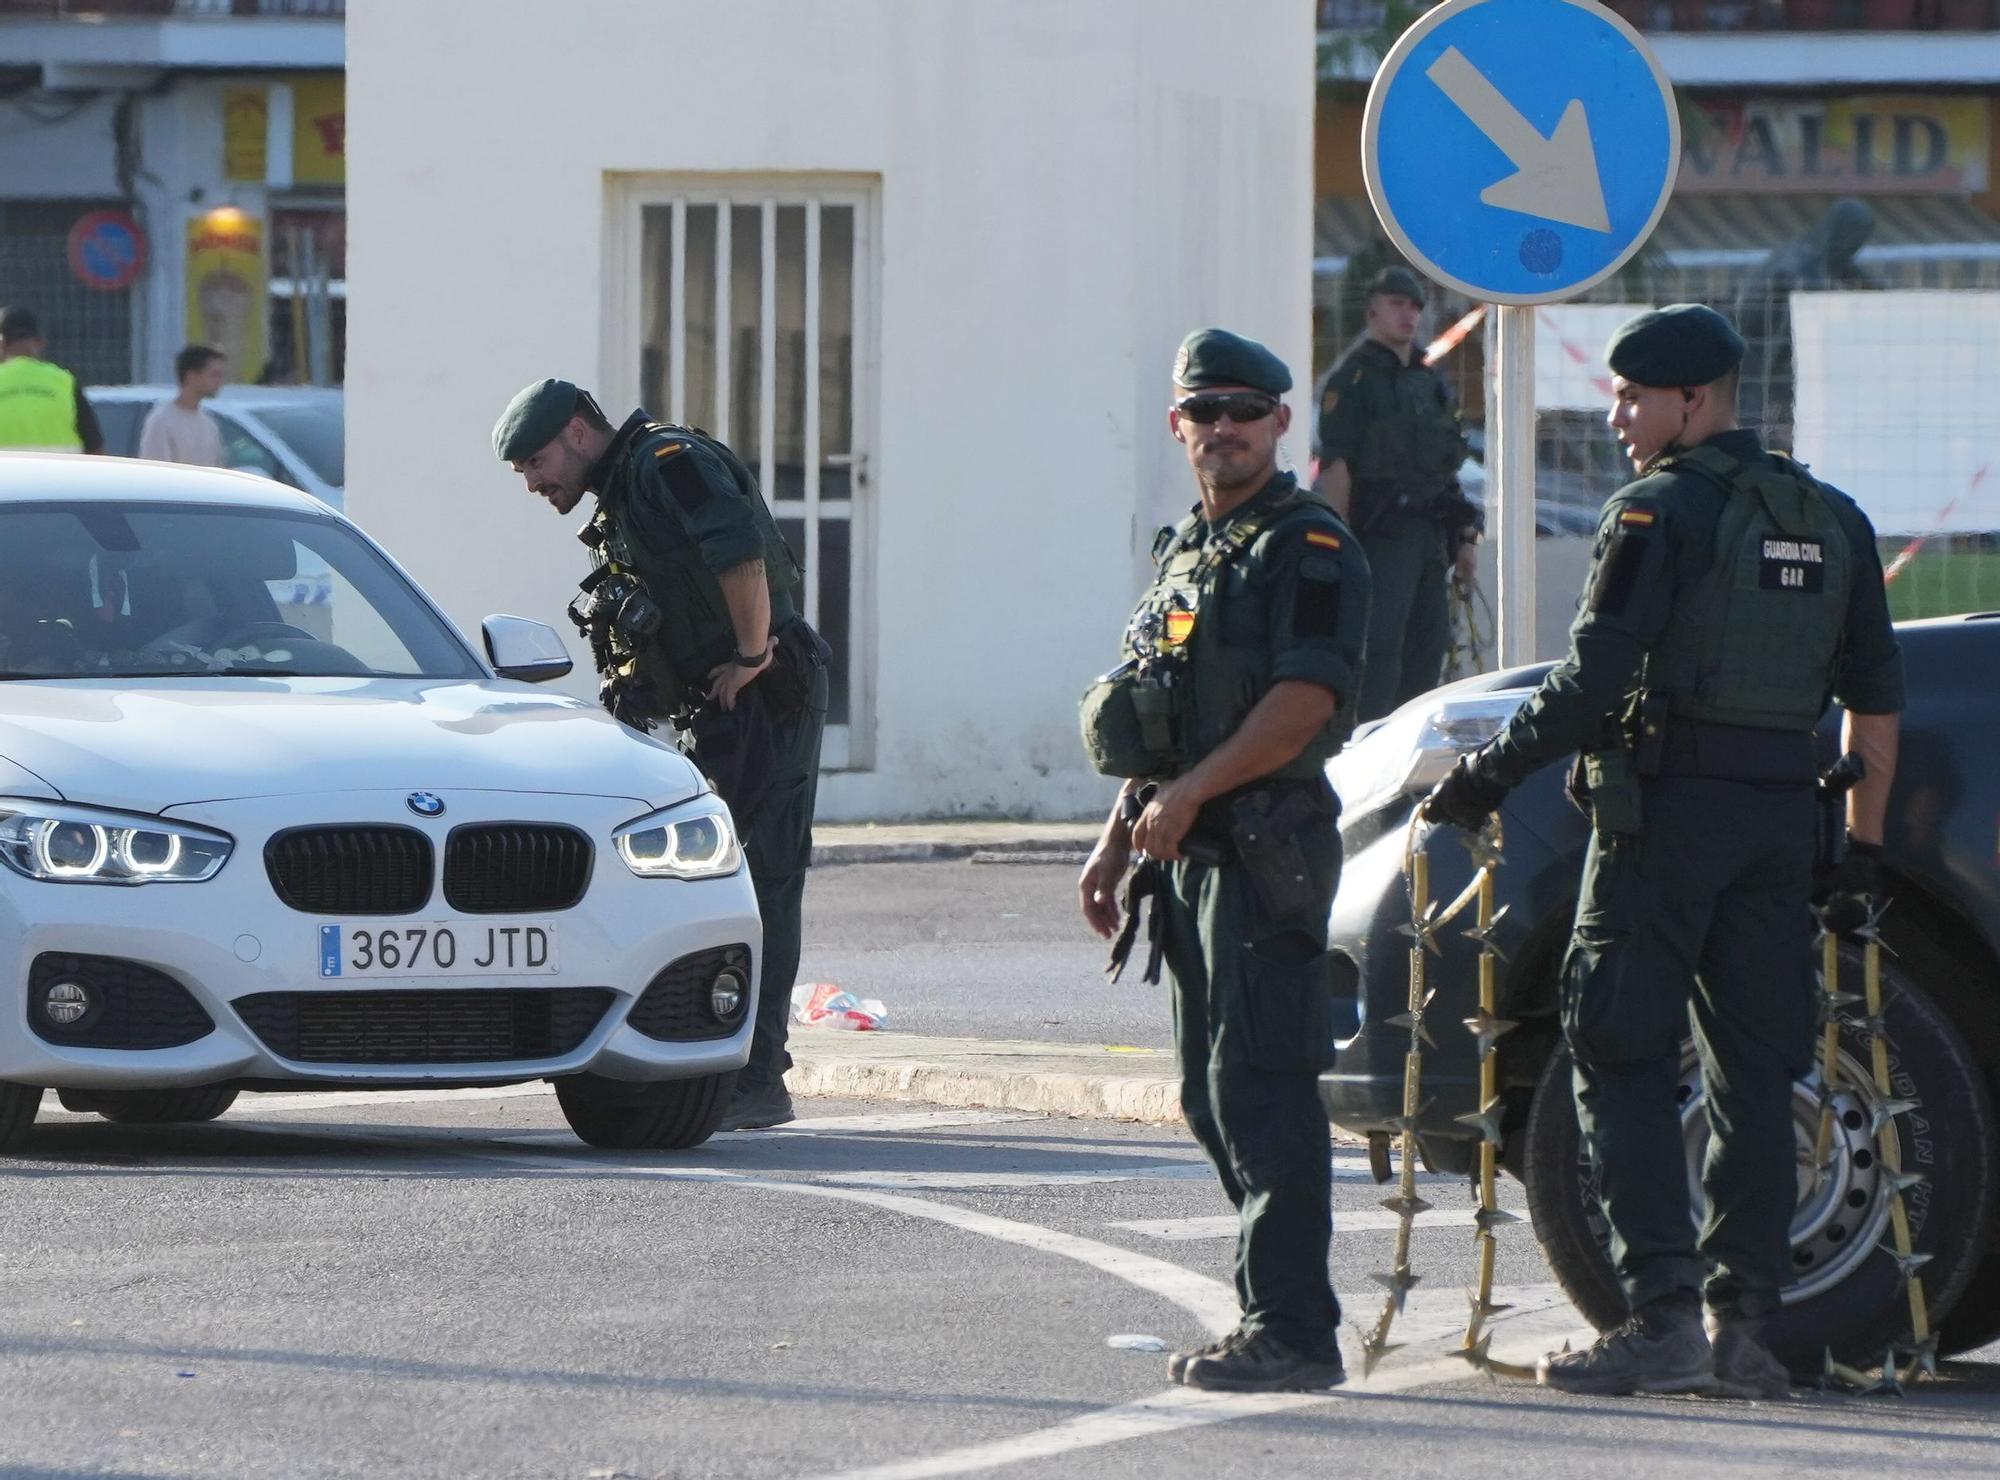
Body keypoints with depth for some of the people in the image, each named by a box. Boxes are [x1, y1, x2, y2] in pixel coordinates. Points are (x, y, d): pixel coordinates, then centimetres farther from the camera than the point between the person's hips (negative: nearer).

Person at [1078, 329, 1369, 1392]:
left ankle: (1289, 1332, -12)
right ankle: (1281, 1316, 14)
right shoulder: (1185, 549, 20)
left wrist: (1188, 795, -18)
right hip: (1189, 859, 9)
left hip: (1264, 853, -9)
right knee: (1211, 1097, 9)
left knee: (1260, 1092, -12)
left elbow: (1305, 699, -19)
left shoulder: (1308, 548, -8)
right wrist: (1117, 843, 21)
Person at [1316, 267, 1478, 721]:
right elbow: (1335, 464, -13)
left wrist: (1463, 538, 19)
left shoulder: (1428, 381, 20)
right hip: (1381, 532, -8)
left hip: (1428, 533, 8)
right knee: (1380, 646, -14)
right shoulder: (1354, 377, -5)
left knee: (1429, 644, 9)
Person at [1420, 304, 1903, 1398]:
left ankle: (1662, 1316, -13)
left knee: (1623, 1063, -4)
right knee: (1753, 1070, 8)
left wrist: (1491, 772, -7)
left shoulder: (1659, 512, -8)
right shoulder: (1830, 521, 14)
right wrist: (1864, 839, 19)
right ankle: (1745, 1326, 7)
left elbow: (1594, 679, -15)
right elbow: (1875, 696, 15)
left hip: (1665, 807, -6)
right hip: (1779, 811, 6)